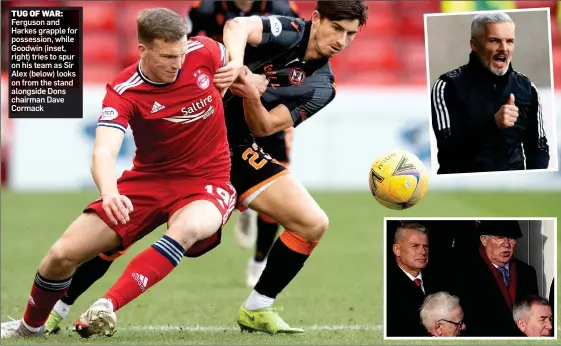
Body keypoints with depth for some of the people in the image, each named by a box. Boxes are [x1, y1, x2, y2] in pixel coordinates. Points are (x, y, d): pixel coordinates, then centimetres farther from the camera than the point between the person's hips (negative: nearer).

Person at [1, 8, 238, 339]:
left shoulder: (203, 51, -12)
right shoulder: (124, 92, -19)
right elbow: (104, 151, -36)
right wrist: (109, 193, -55)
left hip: (206, 183, -1)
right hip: (148, 179, 1)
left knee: (186, 229, -40)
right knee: (63, 255, -5)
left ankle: (107, 307, -46)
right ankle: (31, 326, 27)